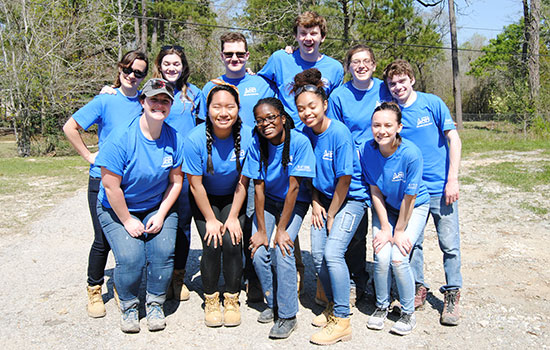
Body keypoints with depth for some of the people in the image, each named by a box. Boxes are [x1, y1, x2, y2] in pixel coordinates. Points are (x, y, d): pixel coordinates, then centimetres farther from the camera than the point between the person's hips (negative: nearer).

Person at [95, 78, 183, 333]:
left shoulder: (174, 139, -7)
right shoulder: (121, 138, -20)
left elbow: (176, 181, 1)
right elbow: (110, 185, -18)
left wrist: (160, 214, -8)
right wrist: (127, 221, -14)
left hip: (157, 207, 3)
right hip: (117, 209, -2)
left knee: (163, 252, -17)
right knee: (130, 257, -20)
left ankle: (155, 304, 9)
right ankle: (128, 306, 10)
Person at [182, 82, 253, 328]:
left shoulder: (247, 136, -21)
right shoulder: (195, 139, -24)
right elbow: (195, 185, -15)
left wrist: (233, 217, -10)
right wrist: (211, 220, -12)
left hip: (233, 199, 1)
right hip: (205, 200, -1)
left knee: (232, 243, -15)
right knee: (212, 245, -15)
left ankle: (232, 299, 7)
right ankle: (210, 299, 9)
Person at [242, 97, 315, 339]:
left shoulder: (299, 142, -23)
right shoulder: (257, 144, -12)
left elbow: (293, 187, -22)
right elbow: (259, 188, -12)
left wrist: (281, 229, -21)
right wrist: (261, 229, -15)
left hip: (294, 203, -3)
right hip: (267, 202, 3)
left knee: (282, 251, -21)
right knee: (259, 253, -12)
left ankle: (287, 315, -5)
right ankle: (272, 303, 14)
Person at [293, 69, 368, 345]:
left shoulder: (339, 133, -21)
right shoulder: (306, 132, -2)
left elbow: (344, 179, -18)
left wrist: (331, 215, -10)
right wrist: (315, 204, 1)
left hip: (350, 199, -6)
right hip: (324, 198, 6)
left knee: (332, 252, -19)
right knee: (317, 255, 0)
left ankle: (342, 320, -6)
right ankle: (333, 305, 23)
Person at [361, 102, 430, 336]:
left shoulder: (411, 153, -28)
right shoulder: (368, 151, -17)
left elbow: (409, 198, -19)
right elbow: (375, 191, -10)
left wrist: (399, 231, -12)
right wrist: (384, 228, -11)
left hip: (414, 208, -3)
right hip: (385, 208, 3)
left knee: (398, 258, -17)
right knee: (381, 257, -14)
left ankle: (408, 312, 7)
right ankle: (381, 306, 13)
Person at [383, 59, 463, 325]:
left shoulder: (432, 103, -4)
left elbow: (453, 139, -3)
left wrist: (452, 179, -9)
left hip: (441, 187, -2)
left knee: (449, 244, 3)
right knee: (411, 241, 9)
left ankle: (452, 294, 18)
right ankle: (418, 288, 26)